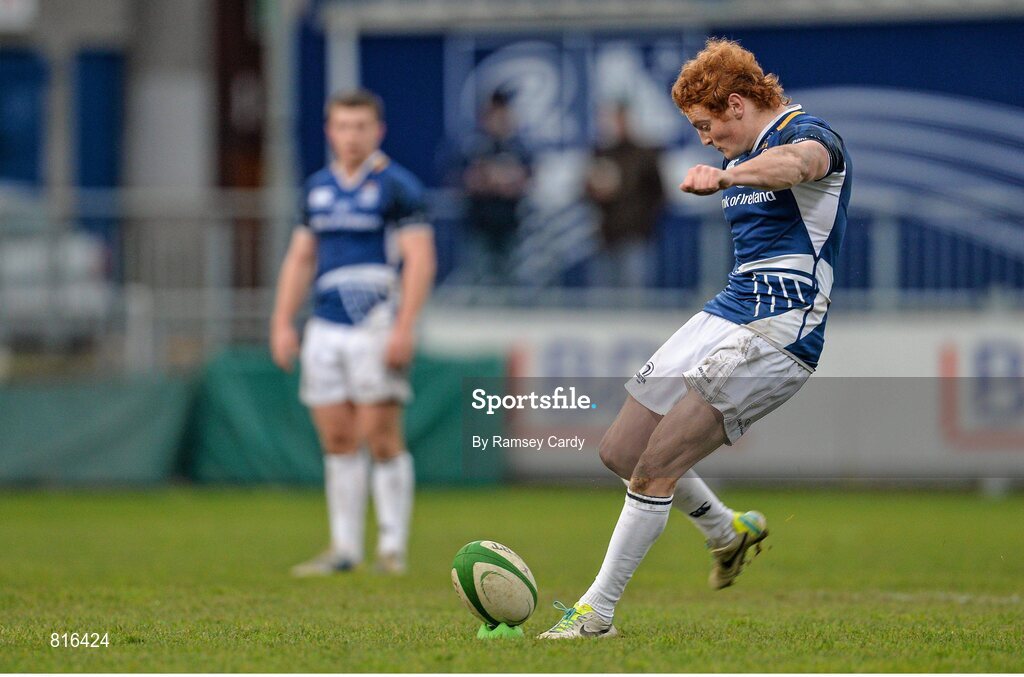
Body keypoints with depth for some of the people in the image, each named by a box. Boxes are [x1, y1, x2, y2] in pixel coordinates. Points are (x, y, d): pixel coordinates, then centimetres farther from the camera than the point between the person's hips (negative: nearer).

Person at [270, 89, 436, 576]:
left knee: (381, 438, -7)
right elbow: (299, 259, 20)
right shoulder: (317, 188, 15)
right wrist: (283, 323, 12)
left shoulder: (396, 185, -4)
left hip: (377, 325, -6)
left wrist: (404, 327, -18)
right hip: (325, 329, 6)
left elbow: (421, 260, -10)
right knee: (337, 440, 5)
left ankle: (393, 547, 1)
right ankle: (345, 549, 10)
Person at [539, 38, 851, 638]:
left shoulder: (809, 135, -13)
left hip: (776, 335, -10)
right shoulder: (740, 164, 16)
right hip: (724, 314, 10)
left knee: (655, 465, -16)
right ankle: (729, 531, 34)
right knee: (620, 452, 10)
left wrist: (725, 177, -55)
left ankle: (597, 612, -8)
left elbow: (798, 162, -39)